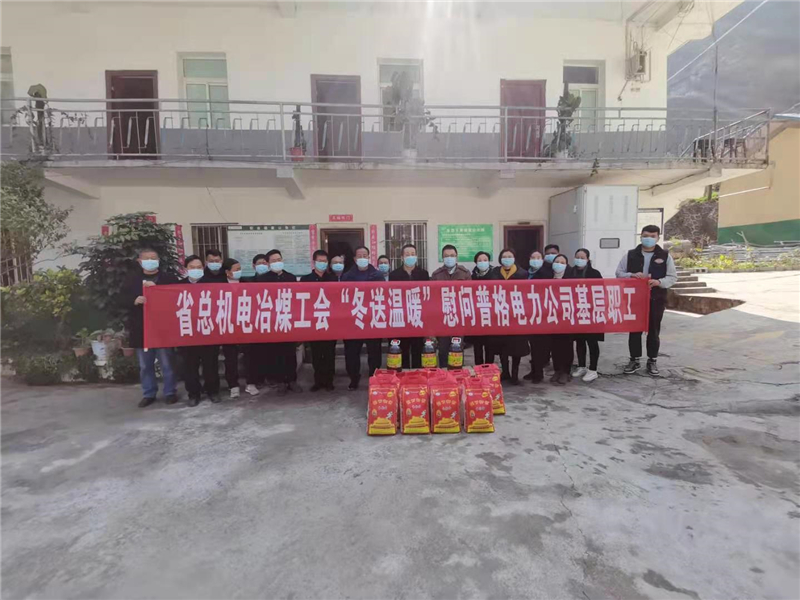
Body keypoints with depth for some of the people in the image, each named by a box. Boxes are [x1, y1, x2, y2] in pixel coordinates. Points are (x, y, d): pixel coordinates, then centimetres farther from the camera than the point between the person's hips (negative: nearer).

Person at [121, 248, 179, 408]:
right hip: (141, 329, 3)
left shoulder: (169, 278, 1)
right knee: (145, 365, 13)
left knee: (167, 363, 5)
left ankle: (170, 392, 18)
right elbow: (123, 299, 4)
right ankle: (149, 394, 26)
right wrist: (135, 300, -17)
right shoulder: (132, 280, 9)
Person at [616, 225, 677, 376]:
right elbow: (619, 273, 4)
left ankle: (652, 361, 21)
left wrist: (659, 282, -18)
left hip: (656, 299, 0)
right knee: (634, 330, 5)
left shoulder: (665, 256, 3)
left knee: (654, 330, 8)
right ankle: (635, 360, 17)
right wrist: (632, 275, -15)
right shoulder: (630, 254, 4)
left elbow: (672, 277, 1)